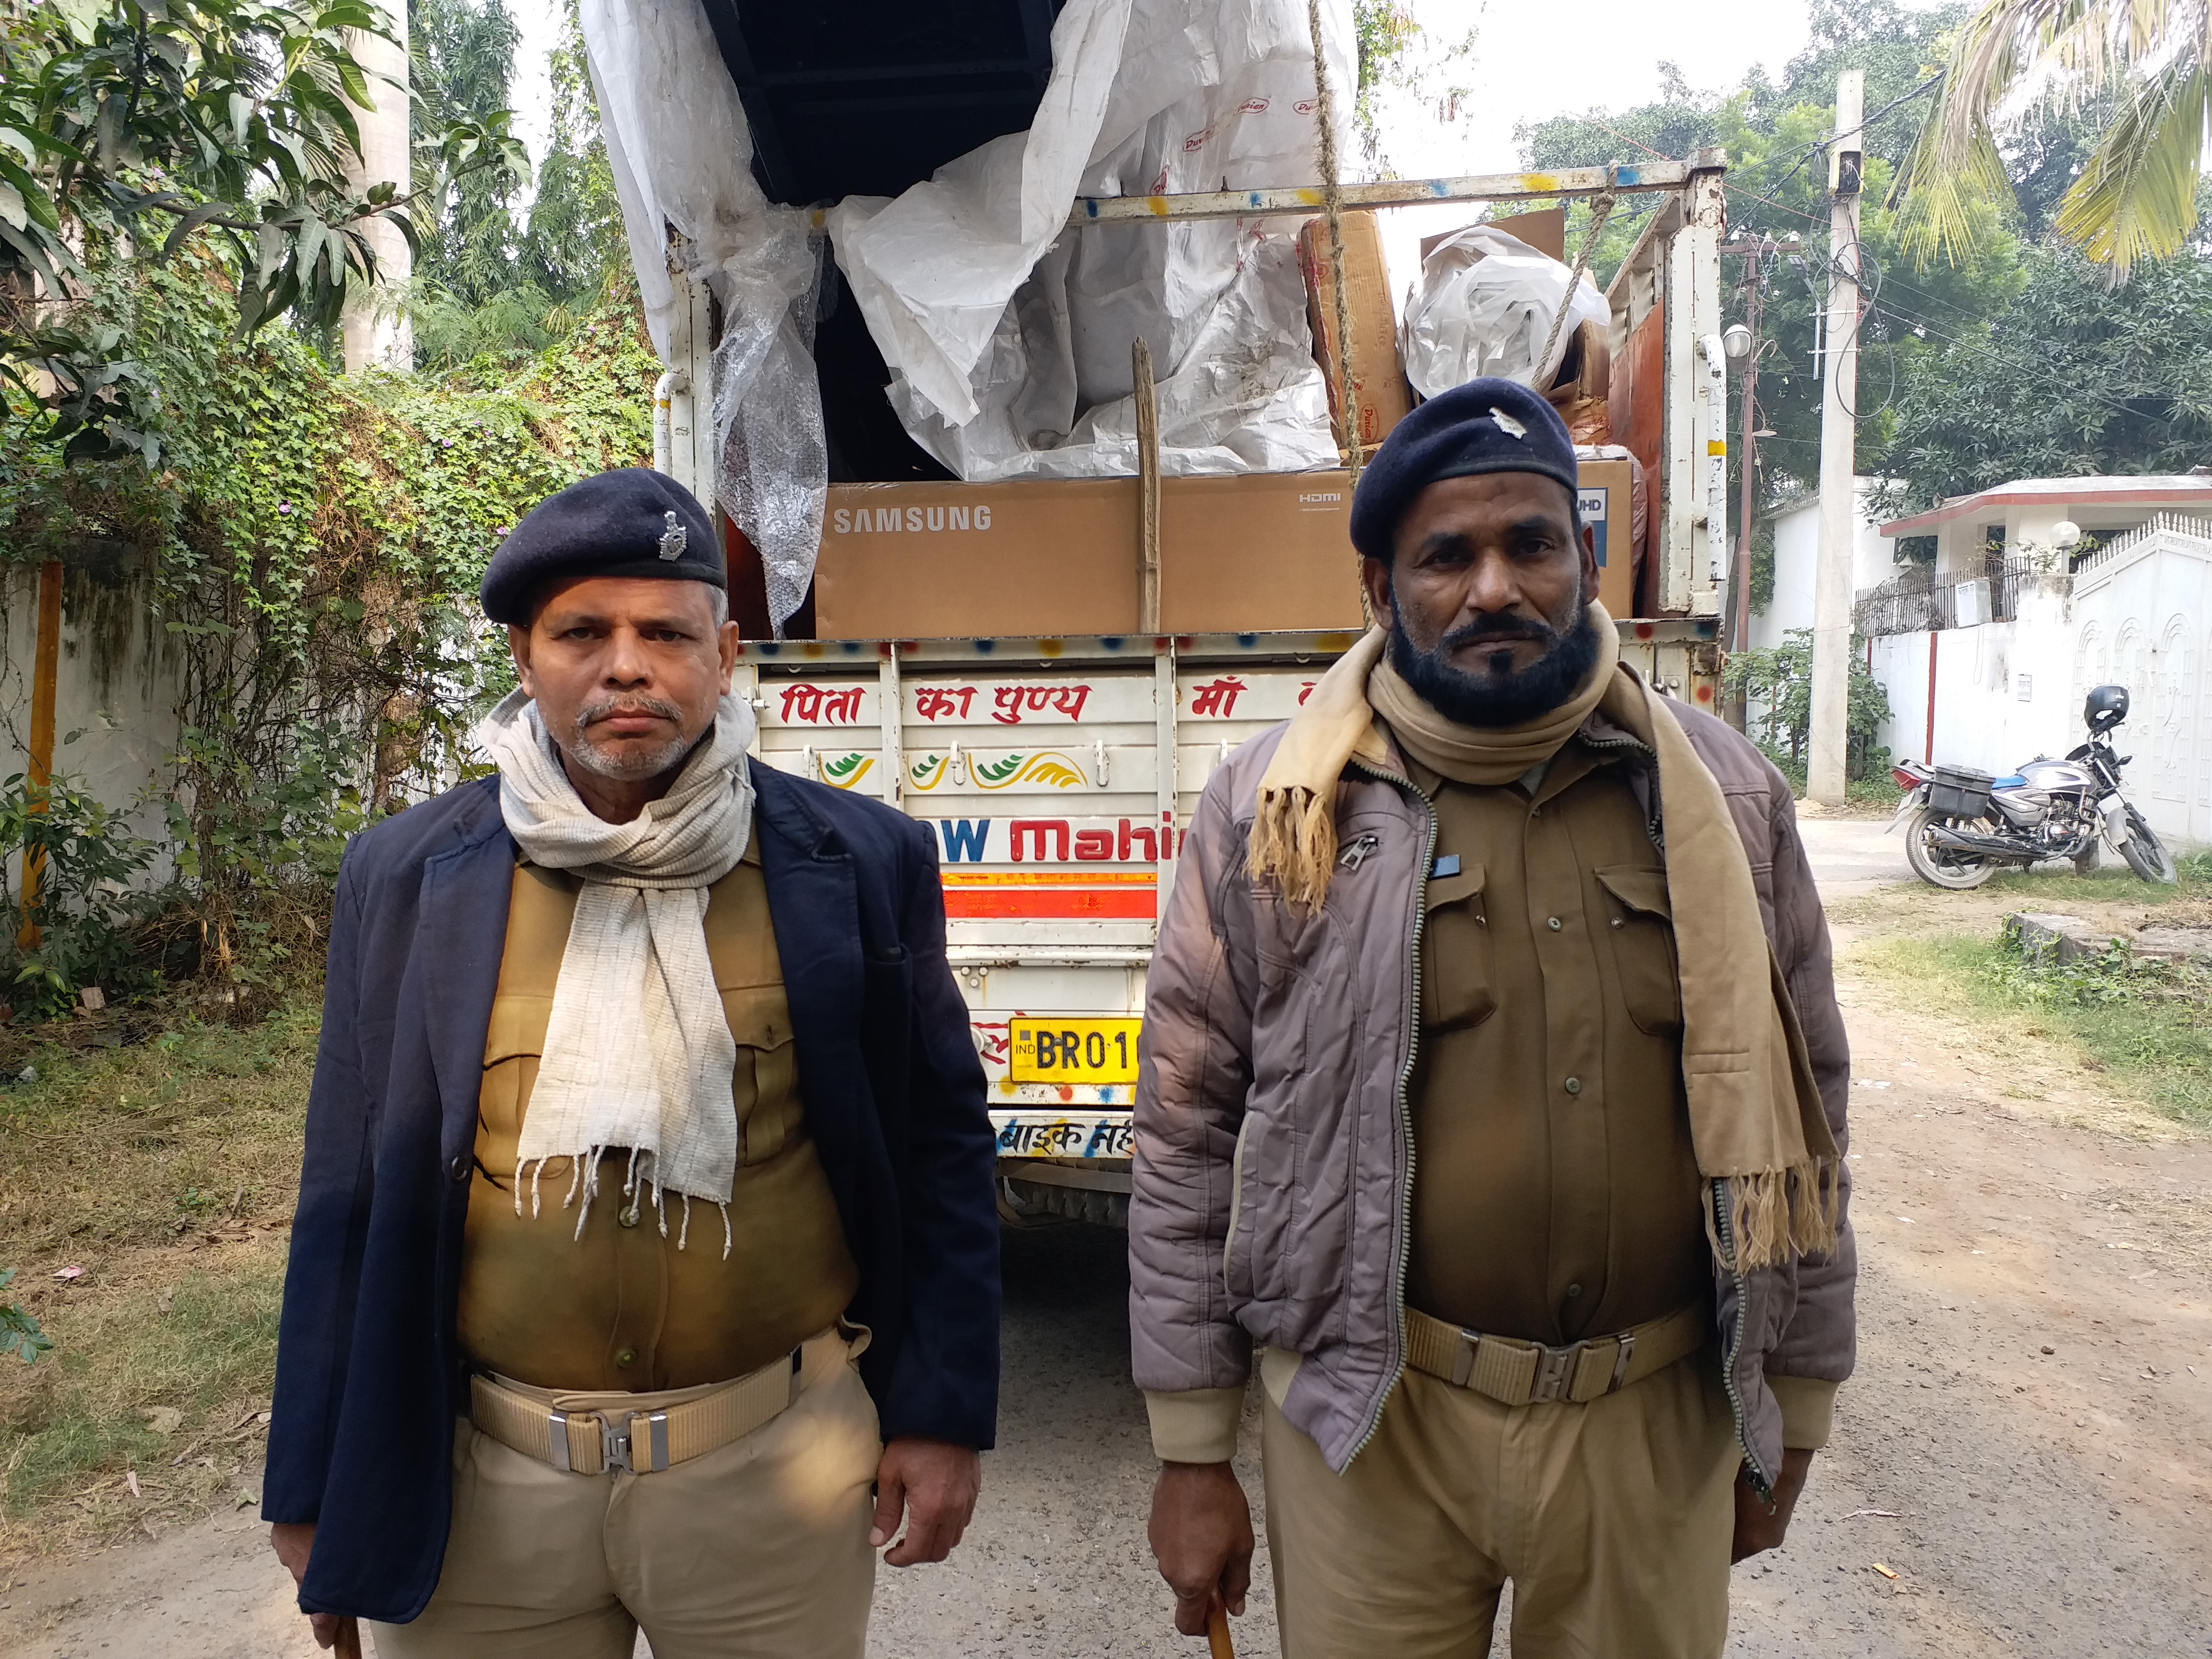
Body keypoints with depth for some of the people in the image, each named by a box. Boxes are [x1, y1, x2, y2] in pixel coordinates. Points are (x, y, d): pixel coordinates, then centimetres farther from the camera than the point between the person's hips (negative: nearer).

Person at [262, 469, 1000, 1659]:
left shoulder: (860, 863, -6)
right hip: (473, 1484, 2)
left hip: (775, 1471, -1)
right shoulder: (407, 877, -2)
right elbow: (350, 1194, 3)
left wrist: (943, 1416, -1)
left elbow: (939, 1148, -1)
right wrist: (317, 1489, 7)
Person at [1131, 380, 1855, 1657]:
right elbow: (1190, 1141, -4)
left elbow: (1800, 1121, 7)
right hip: (1366, 1422, -2)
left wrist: (1792, 1420, 11)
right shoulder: (1279, 813, -7)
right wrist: (1192, 1457, -2)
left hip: (1660, 1422, 2)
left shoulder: (1723, 799, 0)